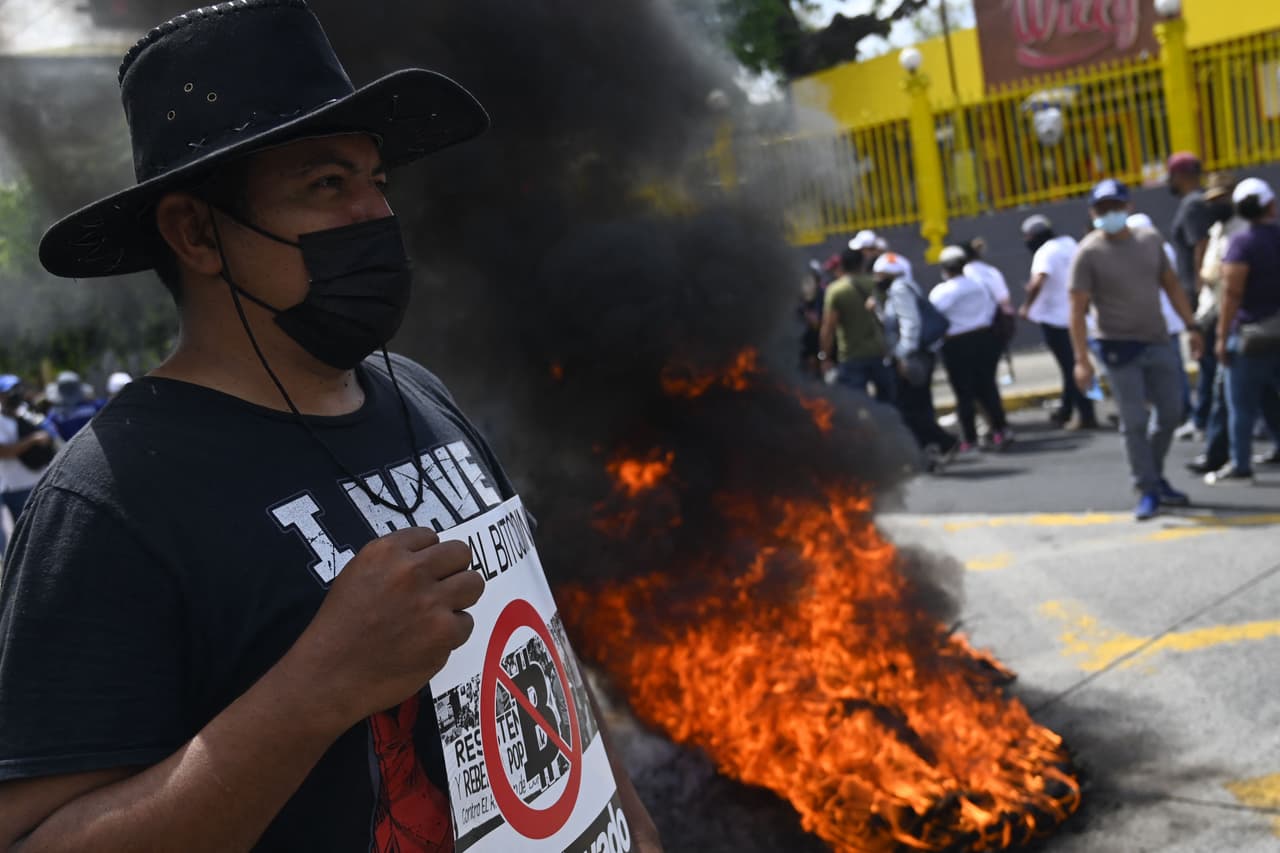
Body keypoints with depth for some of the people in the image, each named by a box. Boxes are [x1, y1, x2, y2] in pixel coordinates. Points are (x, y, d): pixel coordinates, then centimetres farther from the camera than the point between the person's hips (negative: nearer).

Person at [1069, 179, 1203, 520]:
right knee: (1135, 422, -4)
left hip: (1158, 342, 5)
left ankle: (1154, 476, 29)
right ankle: (1149, 491, 7)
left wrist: (1191, 326, 9)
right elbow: (1078, 310, -13)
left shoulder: (1150, 240, 6)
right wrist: (1082, 360, -18)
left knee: (1170, 412, 10)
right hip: (1119, 348, -5)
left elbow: (1172, 285, 15)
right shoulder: (1088, 254, -10)